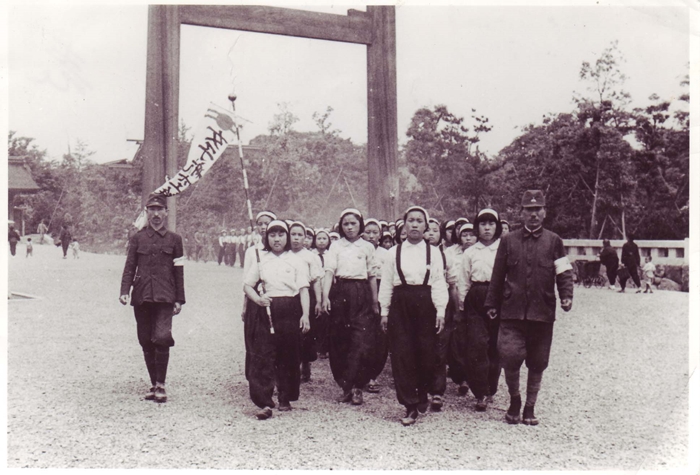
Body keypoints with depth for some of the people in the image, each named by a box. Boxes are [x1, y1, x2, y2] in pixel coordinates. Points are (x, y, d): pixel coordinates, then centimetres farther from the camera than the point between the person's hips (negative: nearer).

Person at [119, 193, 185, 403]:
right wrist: (124, 291, -10)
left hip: (165, 298, -2)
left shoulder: (174, 239, 7)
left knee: (162, 338, -15)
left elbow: (179, 271, 8)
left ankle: (161, 385, -3)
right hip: (142, 297, 2)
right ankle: (154, 384, 20)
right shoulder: (137, 238, 9)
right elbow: (129, 267, 6)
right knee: (146, 342, 7)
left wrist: (179, 299, 4)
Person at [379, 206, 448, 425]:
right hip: (400, 304, 0)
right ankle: (410, 406, 3)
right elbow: (386, 283, 9)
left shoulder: (433, 252, 7)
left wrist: (440, 311, -3)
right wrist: (384, 311, 5)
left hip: (425, 304, 0)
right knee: (402, 354, -3)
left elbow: (439, 283, 4)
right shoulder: (394, 252, 9)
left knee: (426, 354, 2)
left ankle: (422, 396, 28)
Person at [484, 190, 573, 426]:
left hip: (542, 313, 1)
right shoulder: (508, 241, 8)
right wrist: (492, 304, 11)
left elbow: (564, 272, 5)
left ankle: (530, 407, 25)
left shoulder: (554, 242, 7)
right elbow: (498, 275, 11)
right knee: (510, 356, -12)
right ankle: (514, 400, 14)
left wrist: (566, 297, -12)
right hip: (512, 311, 0)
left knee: (537, 363, 7)